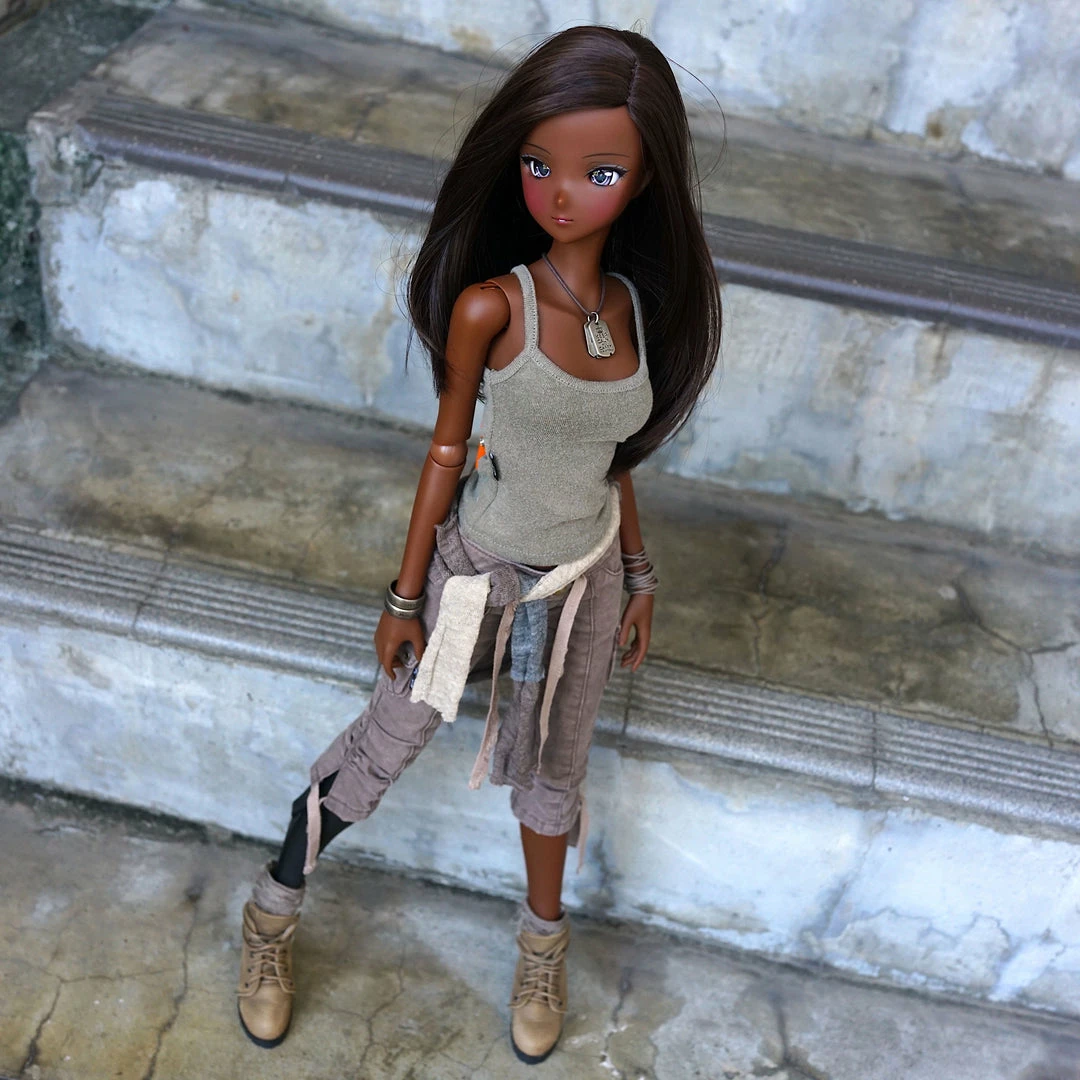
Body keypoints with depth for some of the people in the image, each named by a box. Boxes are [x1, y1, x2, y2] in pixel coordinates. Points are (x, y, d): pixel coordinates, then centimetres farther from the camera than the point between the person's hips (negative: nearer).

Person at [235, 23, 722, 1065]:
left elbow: (612, 455, 4)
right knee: (382, 747, 12)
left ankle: (543, 940, 46)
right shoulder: (488, 306, -21)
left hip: (587, 578, 3)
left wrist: (638, 573, 11)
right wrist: (404, 598, -5)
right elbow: (446, 449, -11)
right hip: (479, 564, -3)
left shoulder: (635, 306, -8)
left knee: (552, 773, 20)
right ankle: (273, 909, 38)